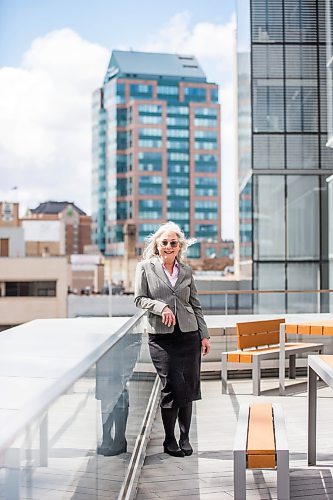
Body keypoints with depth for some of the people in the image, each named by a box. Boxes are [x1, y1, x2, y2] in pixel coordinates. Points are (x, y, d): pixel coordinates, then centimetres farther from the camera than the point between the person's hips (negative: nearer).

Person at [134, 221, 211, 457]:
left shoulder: (186, 270, 12)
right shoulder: (145, 267, 4)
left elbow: (195, 304, 14)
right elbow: (140, 299, 3)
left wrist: (205, 334, 9)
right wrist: (161, 307, -14)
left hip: (188, 334, 3)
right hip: (161, 336, -3)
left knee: (188, 386, 4)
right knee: (172, 385, -7)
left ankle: (185, 438, 19)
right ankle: (170, 440, 10)